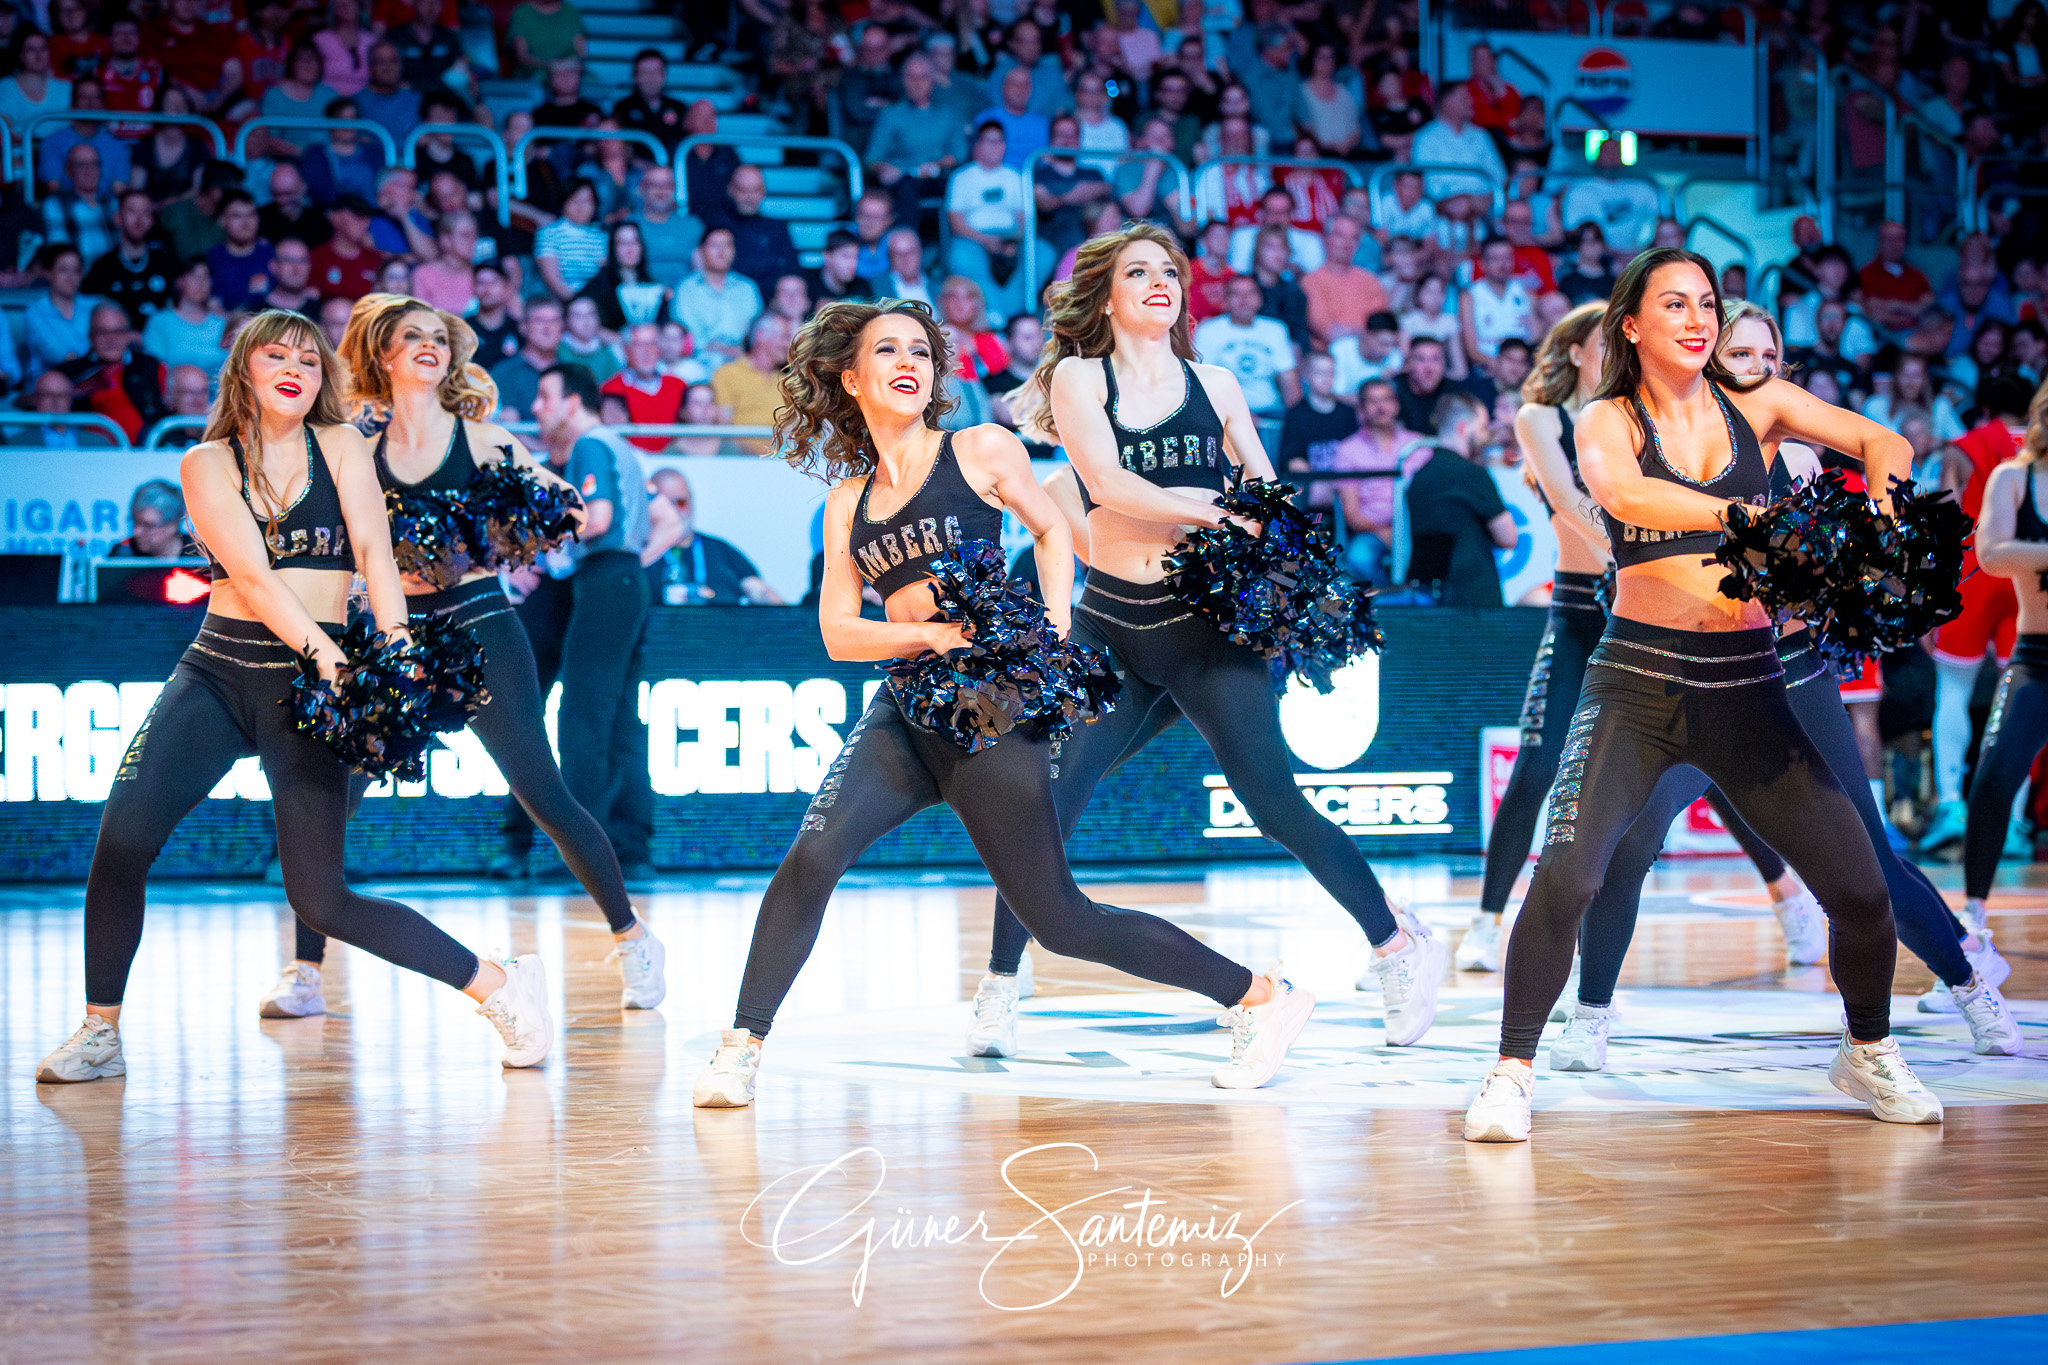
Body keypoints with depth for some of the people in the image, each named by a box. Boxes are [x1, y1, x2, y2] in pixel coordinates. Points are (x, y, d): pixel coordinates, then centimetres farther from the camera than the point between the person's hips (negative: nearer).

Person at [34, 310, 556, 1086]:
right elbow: (251, 576, -10)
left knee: (319, 897, -9)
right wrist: (324, 651, -23)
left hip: (310, 680, -2)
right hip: (217, 670, 2)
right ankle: (100, 1033, 0)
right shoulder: (207, 465, 3)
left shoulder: (340, 447, 6)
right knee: (123, 833, -16)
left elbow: (373, 549, -5)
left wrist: (397, 644, -22)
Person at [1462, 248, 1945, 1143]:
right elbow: (1622, 494, -21)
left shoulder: (1755, 405, 8)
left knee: (1860, 886, -1)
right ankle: (1512, 1071, -6)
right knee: (1566, 874, -21)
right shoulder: (1608, 421, 1)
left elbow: (1879, 442, 6)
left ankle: (1867, 1053, 26)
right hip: (1639, 678, -3)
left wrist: (1880, 491, -17)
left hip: (1746, 685, 3)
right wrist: (1742, 514, -34)